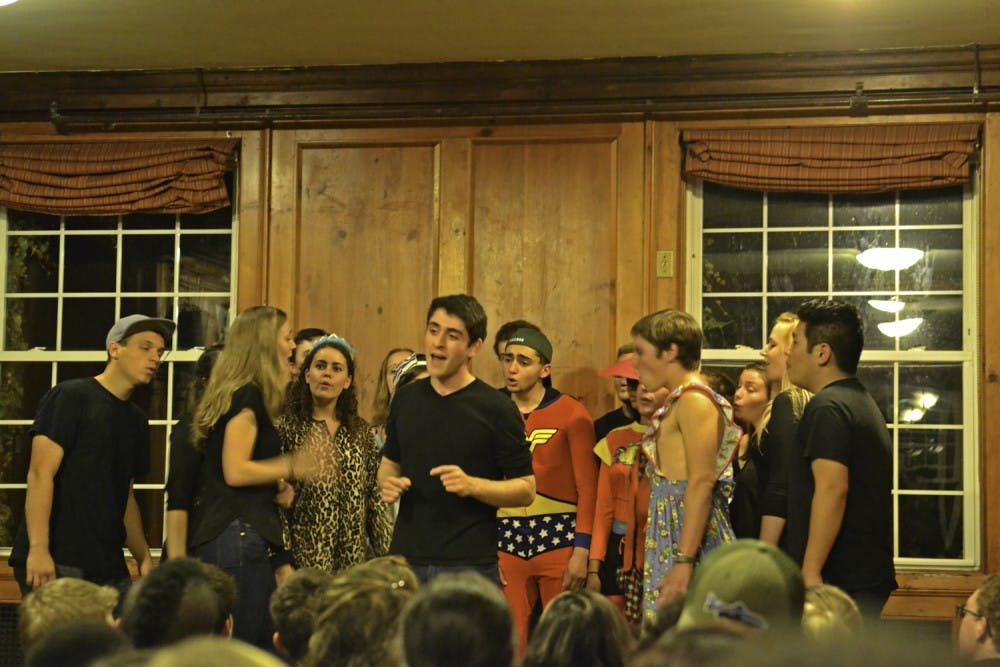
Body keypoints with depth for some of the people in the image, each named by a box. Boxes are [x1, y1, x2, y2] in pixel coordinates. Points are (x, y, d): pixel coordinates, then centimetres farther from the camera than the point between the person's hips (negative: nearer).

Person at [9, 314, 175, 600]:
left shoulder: (136, 420, 19)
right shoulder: (70, 397, -3)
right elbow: (40, 474, -11)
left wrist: (144, 558, 11)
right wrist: (38, 549, -21)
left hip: (108, 568, 7)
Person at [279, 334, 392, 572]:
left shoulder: (361, 432, 11)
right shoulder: (286, 427, -2)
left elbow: (375, 498, 13)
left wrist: (388, 556, 8)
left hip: (352, 560, 4)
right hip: (302, 560, -4)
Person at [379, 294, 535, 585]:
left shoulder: (496, 408, -5)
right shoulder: (405, 399, 10)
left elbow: (526, 489, -3)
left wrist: (472, 485, -19)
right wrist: (388, 484, 1)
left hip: (470, 566, -4)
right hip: (406, 559, 4)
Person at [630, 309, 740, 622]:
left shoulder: (695, 400, -10)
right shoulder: (678, 400, 20)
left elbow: (702, 483, -19)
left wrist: (684, 561, -24)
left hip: (689, 537, -10)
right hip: (670, 536, 10)